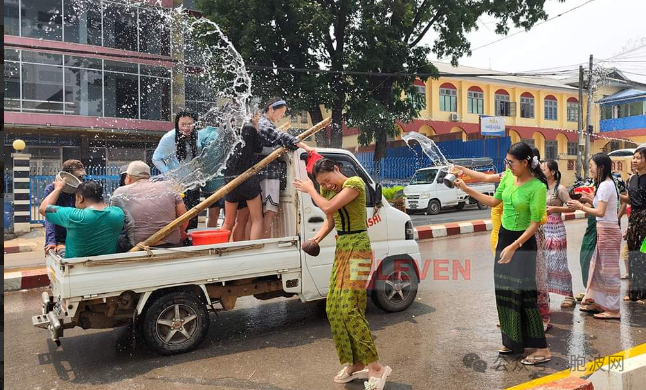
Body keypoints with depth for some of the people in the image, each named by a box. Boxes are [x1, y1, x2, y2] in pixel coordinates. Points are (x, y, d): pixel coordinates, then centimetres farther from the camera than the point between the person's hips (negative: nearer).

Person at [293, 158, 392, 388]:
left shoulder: (355, 183, -14)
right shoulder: (327, 190, 10)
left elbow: (328, 207, -24)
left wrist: (310, 189, -8)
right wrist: (317, 239, -1)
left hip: (358, 250, -9)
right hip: (341, 251, 9)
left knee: (349, 308, -15)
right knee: (333, 309, 6)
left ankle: (376, 367, -4)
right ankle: (356, 364, 16)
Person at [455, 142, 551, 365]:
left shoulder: (537, 187, -19)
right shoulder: (508, 177, 1)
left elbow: (534, 225, -19)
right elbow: (494, 201, 14)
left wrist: (513, 247, -25)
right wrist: (467, 189, 8)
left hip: (523, 243, -7)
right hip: (504, 237, 7)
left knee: (524, 294, -5)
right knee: (505, 291, 12)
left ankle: (542, 349, 6)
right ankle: (514, 341, 26)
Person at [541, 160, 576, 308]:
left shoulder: (560, 188, -7)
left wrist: (554, 208, -20)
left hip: (556, 229, -6)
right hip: (542, 228, 6)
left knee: (559, 264, -4)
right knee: (542, 262, 9)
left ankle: (569, 296, 6)